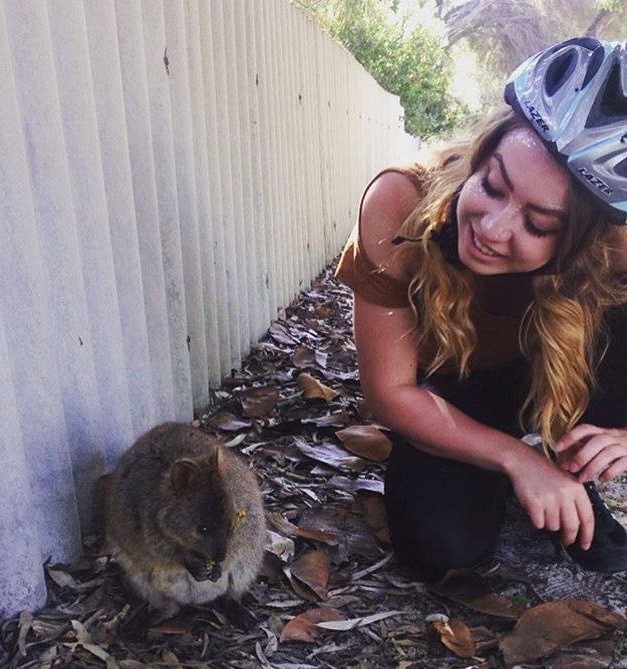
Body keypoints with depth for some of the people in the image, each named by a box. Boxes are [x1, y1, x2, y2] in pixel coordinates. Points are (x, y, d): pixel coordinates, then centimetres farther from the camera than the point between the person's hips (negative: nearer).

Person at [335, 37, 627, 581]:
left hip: (534, 381, 2)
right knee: (447, 547, -24)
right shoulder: (399, 206, -32)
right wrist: (516, 457, -29)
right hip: (438, 396, -1)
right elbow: (391, 392, -25)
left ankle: (576, 484, -2)